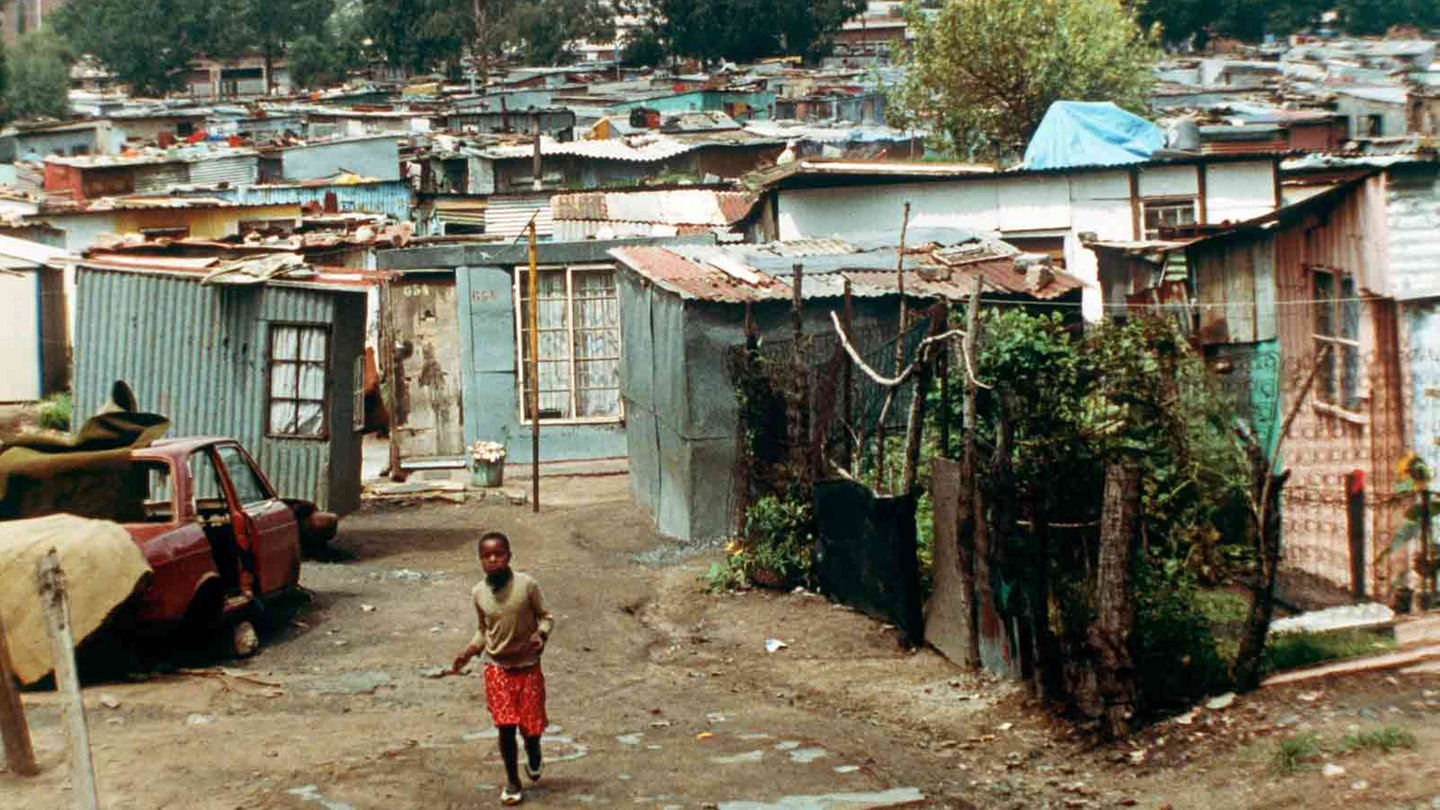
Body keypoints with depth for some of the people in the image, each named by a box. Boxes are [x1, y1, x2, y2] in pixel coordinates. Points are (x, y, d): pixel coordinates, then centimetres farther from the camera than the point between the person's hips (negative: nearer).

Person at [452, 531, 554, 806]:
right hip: (497, 668, 1)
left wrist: (541, 634, -24)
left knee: (531, 725, 4)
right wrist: (469, 651, -3)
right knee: (506, 727, -3)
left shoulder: (527, 585, -14)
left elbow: (545, 617, -4)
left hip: (528, 666, -1)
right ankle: (512, 782, 15)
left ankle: (533, 758, 39)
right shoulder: (478, 593, -3)